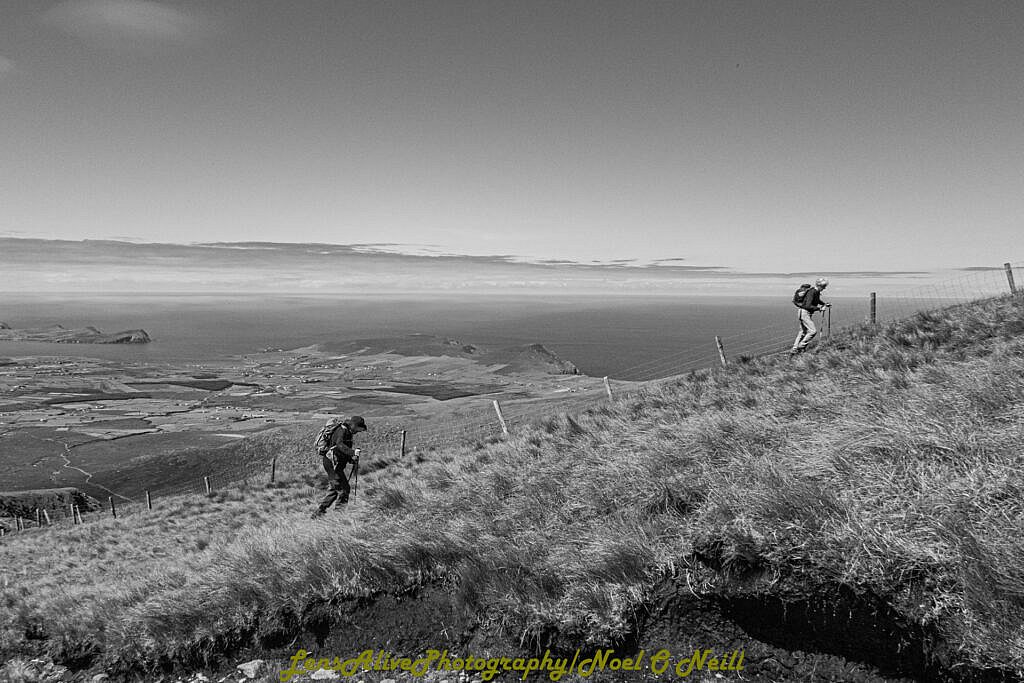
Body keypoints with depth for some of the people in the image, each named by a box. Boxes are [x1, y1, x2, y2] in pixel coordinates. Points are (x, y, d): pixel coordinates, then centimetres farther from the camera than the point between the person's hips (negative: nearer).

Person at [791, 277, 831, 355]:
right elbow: (808, 306, -29)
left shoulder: (817, 292, 6)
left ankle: (794, 349, 17)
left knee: (803, 332, 14)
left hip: (807, 313, 10)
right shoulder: (811, 292, -22)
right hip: (804, 313, -10)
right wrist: (820, 308, -25)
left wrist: (825, 304, 16)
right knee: (813, 331, -12)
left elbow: (817, 301, 28)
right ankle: (801, 346, -2)